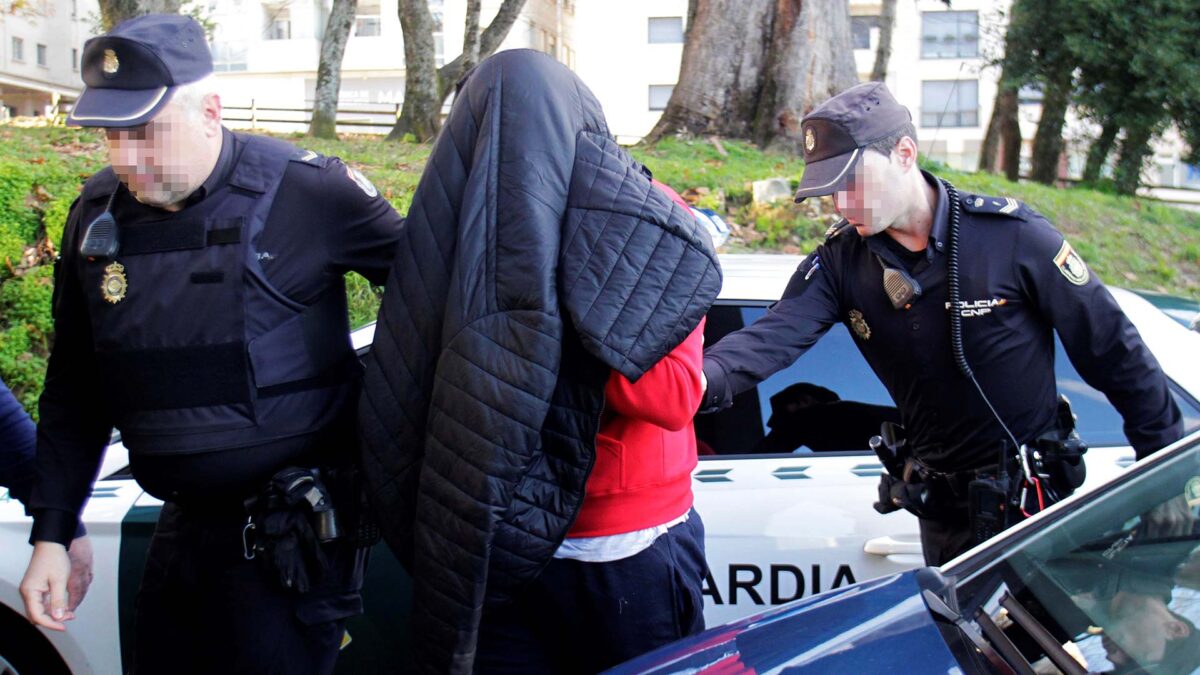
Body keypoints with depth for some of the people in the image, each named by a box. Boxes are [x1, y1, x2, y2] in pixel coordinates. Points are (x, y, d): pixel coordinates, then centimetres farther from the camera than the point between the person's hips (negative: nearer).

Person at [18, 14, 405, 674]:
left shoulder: (305, 192, -15)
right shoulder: (98, 212, 2)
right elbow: (74, 389, 11)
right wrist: (50, 533, 9)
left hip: (291, 534, -5)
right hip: (185, 523, 6)